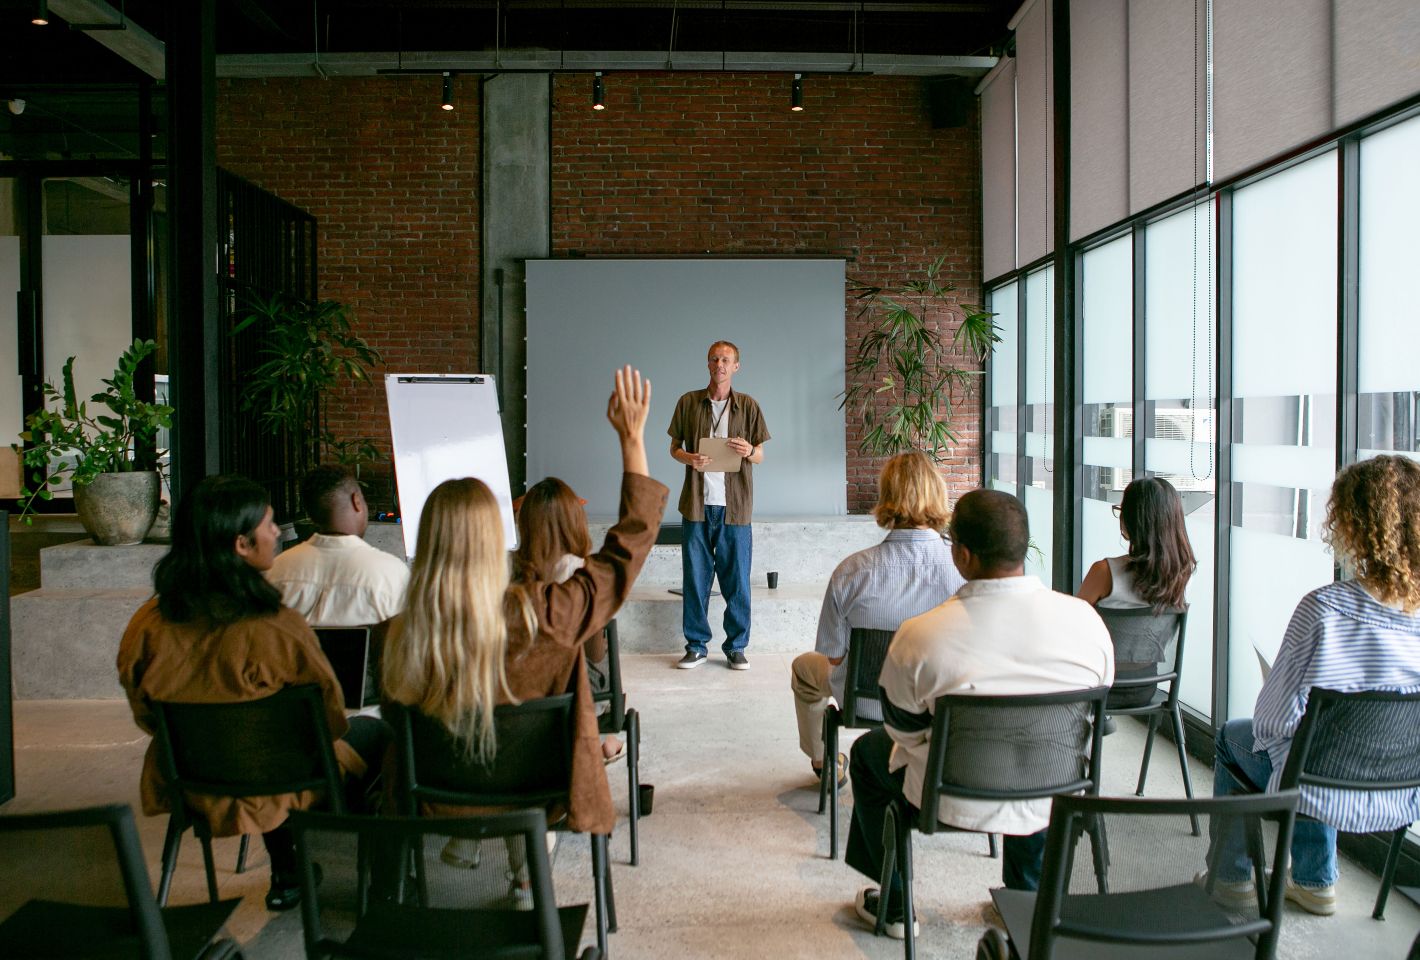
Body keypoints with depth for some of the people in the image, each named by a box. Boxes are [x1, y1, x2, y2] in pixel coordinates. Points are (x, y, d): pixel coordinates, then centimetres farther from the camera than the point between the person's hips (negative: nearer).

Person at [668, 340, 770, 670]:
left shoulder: (748, 405, 5)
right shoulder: (689, 402, 6)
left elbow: (761, 456, 8)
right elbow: (674, 447, 11)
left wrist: (749, 451, -15)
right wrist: (689, 459, -10)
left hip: (735, 506, 0)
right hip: (697, 503, 1)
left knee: (737, 580, 3)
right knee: (695, 577, 4)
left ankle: (736, 647, 15)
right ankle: (696, 646, 16)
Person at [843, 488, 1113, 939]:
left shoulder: (918, 636, -24)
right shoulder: (1085, 618, -16)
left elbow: (905, 730, -7)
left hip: (956, 803, -2)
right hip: (1053, 801, 3)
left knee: (867, 751, 28)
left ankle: (892, 905, 40)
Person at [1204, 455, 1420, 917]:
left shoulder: (1323, 607, -26)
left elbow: (1275, 715, -18)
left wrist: (1267, 722, 5)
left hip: (1327, 793, -5)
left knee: (1231, 737, 26)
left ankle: (1231, 878, 35)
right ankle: (1317, 882, 41)